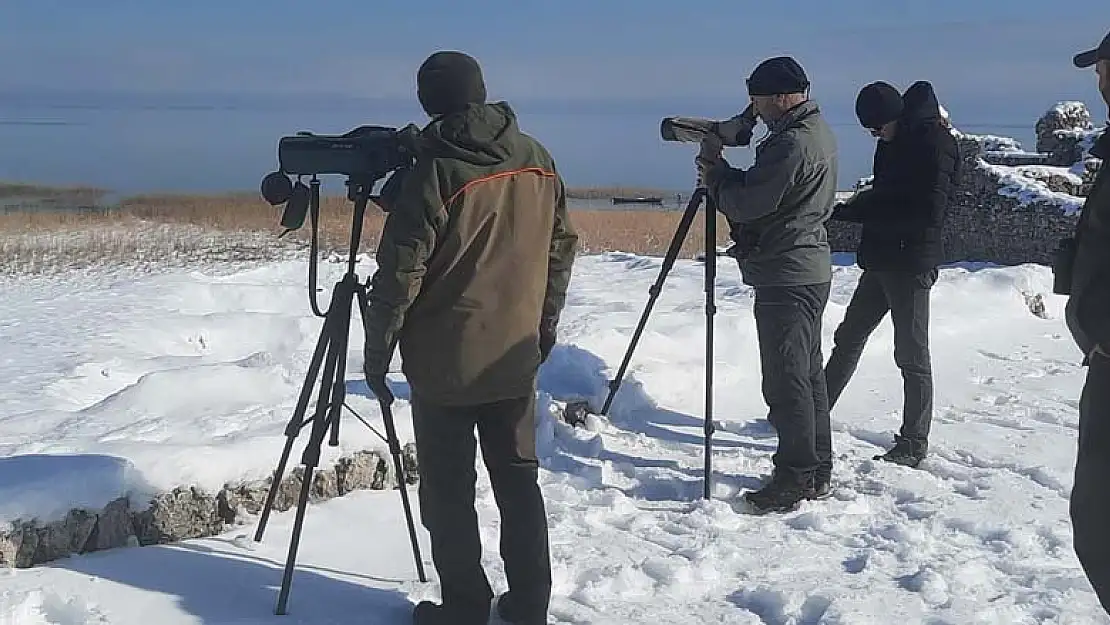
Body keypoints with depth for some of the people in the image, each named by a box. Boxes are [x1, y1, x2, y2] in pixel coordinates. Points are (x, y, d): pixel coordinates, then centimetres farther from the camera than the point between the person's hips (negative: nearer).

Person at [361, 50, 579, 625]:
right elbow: (561, 247, 10)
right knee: (519, 480, 14)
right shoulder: (538, 160, 1)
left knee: (448, 490, 6)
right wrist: (545, 323, 21)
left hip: (445, 365, -5)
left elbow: (401, 274, -15)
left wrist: (377, 350, -4)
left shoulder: (433, 174, -16)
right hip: (516, 359, 5)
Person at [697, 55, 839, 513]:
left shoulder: (792, 143, -20)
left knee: (787, 380, -5)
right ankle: (817, 472, 24)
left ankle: (794, 479, 1)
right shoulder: (817, 131, 13)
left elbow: (747, 203, -18)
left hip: (785, 277, -11)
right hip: (811, 271, 11)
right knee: (807, 374, 15)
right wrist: (724, 174, 2)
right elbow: (765, 190, 16)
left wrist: (714, 171, -2)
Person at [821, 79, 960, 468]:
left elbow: (928, 211, -22)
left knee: (912, 354, -2)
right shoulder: (894, 141, 11)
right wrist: (854, 209, 0)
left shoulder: (934, 141, -15)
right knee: (849, 338, 18)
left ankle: (913, 445, 6)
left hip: (911, 263, -9)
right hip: (881, 259, 9)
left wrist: (855, 211, -20)